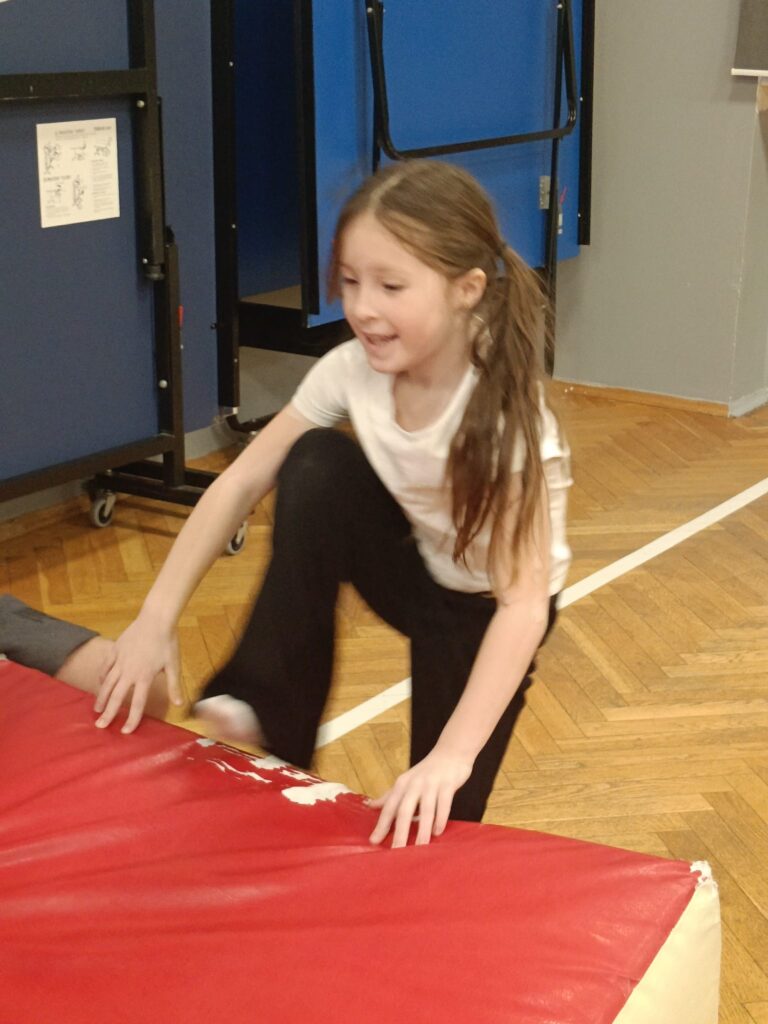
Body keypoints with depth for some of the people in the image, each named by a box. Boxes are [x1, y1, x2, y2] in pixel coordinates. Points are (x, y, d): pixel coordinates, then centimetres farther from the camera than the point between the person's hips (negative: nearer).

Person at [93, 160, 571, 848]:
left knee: (429, 825, -10)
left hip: (486, 608, -4)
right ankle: (267, 708, -16)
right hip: (410, 569, 4)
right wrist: (157, 618, -24)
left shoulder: (504, 411, -33)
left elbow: (525, 601, -37)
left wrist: (452, 754, -46)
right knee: (316, 465, -24)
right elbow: (241, 482, -16)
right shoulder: (352, 371, -20)